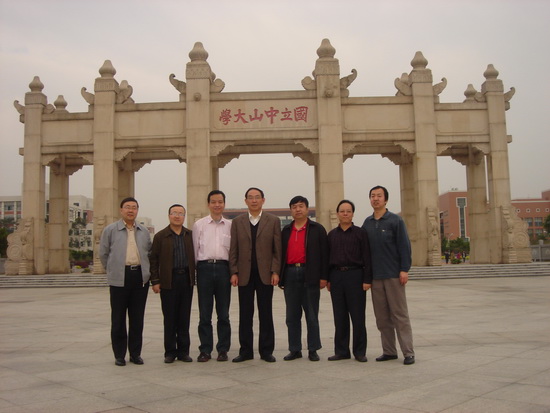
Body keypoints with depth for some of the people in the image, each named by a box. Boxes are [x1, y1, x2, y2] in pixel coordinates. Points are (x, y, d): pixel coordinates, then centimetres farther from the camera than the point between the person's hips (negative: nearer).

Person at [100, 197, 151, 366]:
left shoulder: (144, 231, 11)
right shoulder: (110, 230, 3)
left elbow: (149, 253, 18)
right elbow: (103, 254, 8)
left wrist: (143, 270, 12)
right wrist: (113, 270, 11)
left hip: (140, 277, 2)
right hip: (119, 279, -2)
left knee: (137, 317, 6)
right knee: (118, 318, 3)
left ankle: (135, 353, 16)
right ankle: (119, 354, 13)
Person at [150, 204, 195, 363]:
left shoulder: (190, 235, 10)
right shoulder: (160, 236, 3)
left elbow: (195, 256, 10)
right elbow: (154, 260, 1)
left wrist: (195, 277, 4)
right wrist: (155, 281, -5)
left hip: (187, 279, 2)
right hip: (169, 280, -2)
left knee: (184, 317, 6)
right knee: (170, 317, 3)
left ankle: (183, 350, 14)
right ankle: (170, 351, 11)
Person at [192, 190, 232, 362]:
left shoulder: (231, 225, 9)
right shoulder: (199, 225, 7)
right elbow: (195, 249, 7)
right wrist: (197, 268, 2)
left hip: (223, 267, 1)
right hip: (205, 267, 0)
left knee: (223, 313, 6)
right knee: (204, 313, 3)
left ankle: (223, 349, 15)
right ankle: (205, 350, 12)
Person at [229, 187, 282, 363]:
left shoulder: (273, 221, 5)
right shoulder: (237, 222, 8)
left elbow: (277, 249, 2)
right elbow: (233, 249, 6)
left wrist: (275, 271, -6)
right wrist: (234, 272, -2)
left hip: (265, 274, -1)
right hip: (245, 274, 1)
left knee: (266, 314, 5)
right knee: (245, 314, 5)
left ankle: (266, 351, 14)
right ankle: (246, 351, 15)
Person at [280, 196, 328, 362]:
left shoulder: (317, 229, 4)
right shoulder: (286, 231, 15)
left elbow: (324, 254, 0)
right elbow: (281, 253, 14)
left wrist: (323, 277, -7)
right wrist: (280, 277, 8)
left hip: (310, 275, -3)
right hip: (290, 274, 4)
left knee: (312, 315, 3)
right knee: (292, 315, 7)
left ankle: (313, 350, 11)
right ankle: (294, 349, 14)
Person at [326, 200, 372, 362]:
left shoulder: (360, 233, 2)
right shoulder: (332, 235, 12)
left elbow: (367, 257, -2)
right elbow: (328, 258, 13)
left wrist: (367, 280, -9)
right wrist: (327, 279, 8)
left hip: (355, 275, -3)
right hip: (336, 276, 3)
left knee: (358, 315, 0)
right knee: (339, 316, 7)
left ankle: (360, 351, 10)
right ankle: (341, 351, 15)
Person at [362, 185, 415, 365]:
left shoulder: (395, 220, -2)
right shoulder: (367, 223, 11)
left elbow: (404, 246, -6)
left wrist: (404, 269, -13)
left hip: (393, 275, -4)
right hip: (375, 276, 5)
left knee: (400, 315, -3)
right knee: (382, 317, 8)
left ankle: (408, 352, 3)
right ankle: (389, 351, 16)